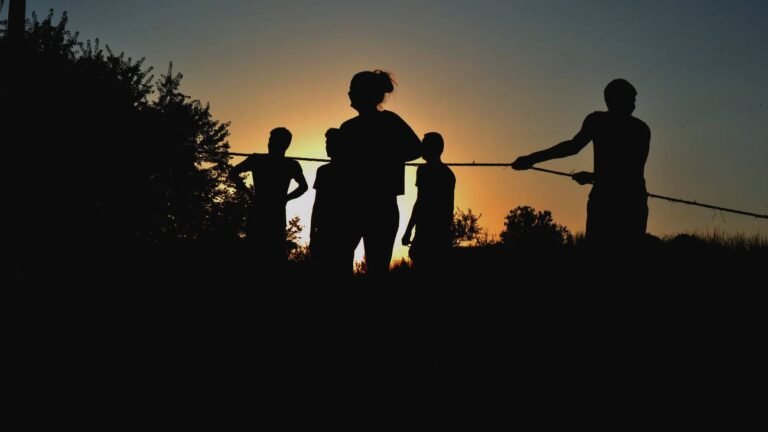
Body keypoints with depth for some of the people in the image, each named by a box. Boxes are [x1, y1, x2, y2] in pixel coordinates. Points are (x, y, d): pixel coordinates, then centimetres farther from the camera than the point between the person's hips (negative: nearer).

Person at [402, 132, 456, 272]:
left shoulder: (425, 170, -6)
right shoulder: (448, 173, 17)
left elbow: (421, 202, -14)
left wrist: (408, 230, -13)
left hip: (427, 232, -8)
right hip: (443, 232, 8)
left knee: (423, 270, -10)